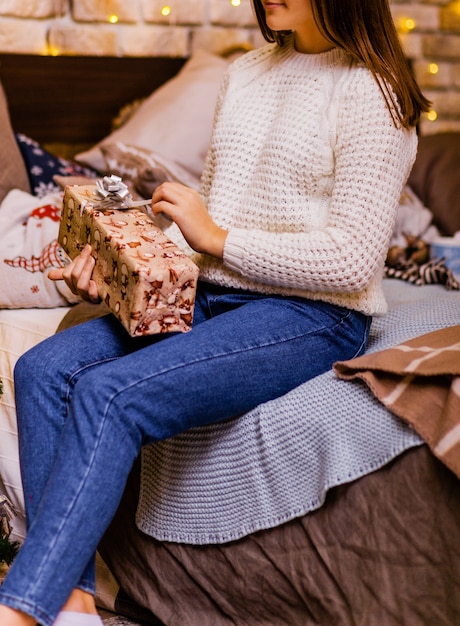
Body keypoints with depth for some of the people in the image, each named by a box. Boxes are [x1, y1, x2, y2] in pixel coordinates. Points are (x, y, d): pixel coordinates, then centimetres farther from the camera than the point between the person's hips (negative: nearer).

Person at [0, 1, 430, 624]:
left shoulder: (370, 91, -8)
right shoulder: (246, 73, 17)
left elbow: (355, 260, -15)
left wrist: (219, 239, -14)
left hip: (311, 316, -7)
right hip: (210, 297, 8)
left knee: (109, 394, -28)